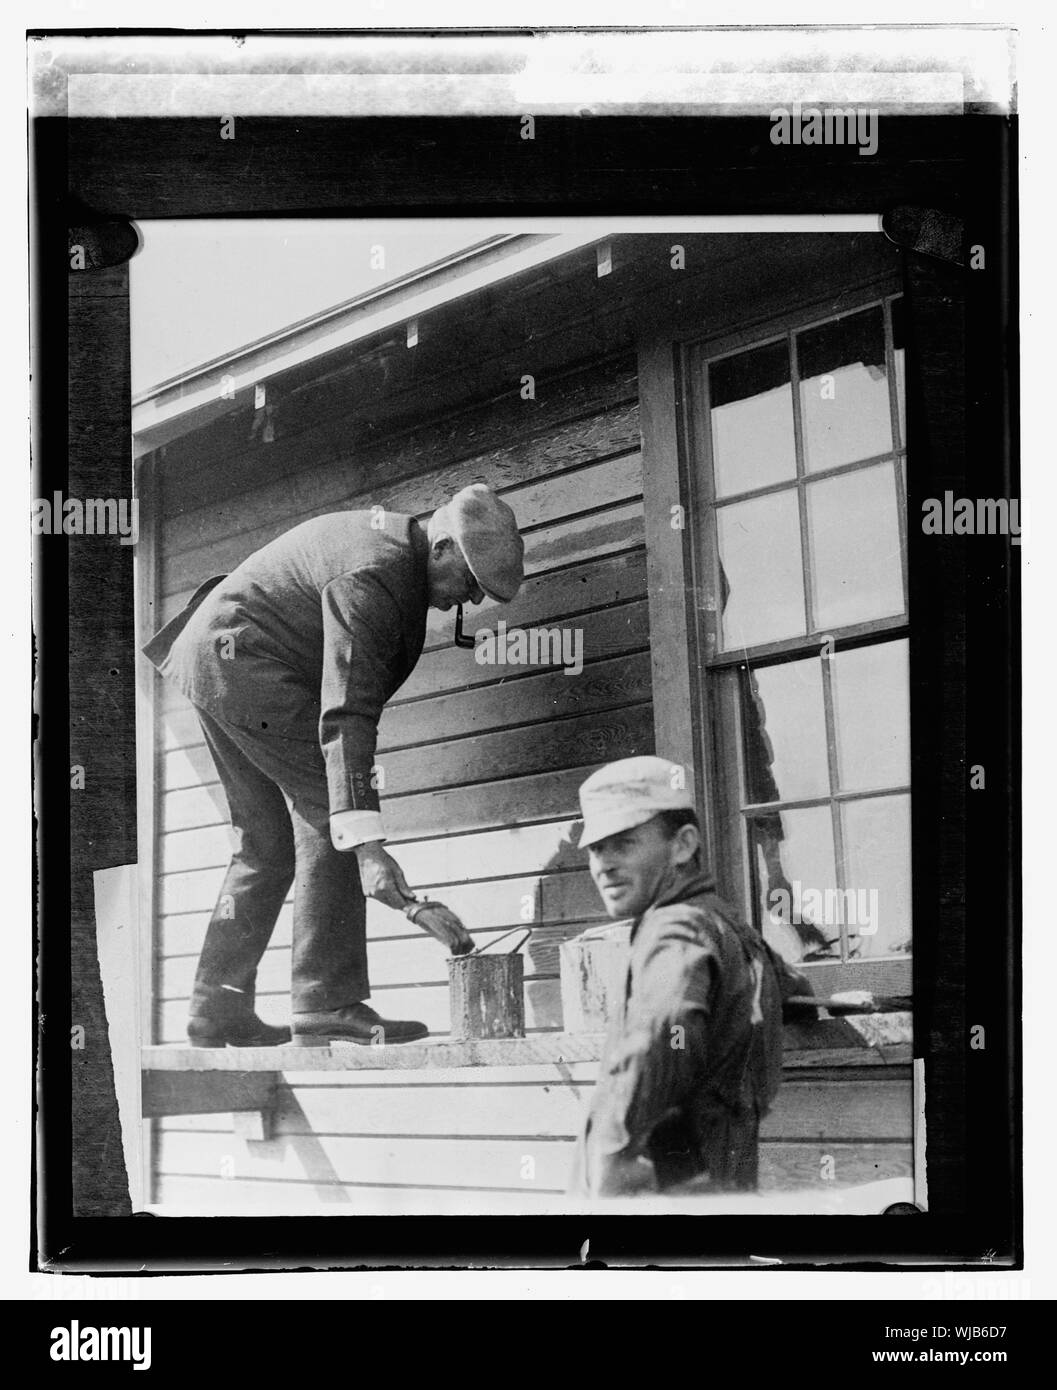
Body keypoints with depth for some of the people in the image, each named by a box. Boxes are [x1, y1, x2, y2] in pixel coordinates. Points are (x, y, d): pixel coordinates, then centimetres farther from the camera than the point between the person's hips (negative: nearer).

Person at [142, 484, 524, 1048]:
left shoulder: (393, 534, 6)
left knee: (268, 841, 11)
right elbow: (346, 714, -32)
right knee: (328, 814, -16)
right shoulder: (372, 578, -25)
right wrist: (367, 846, -36)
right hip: (241, 658, -11)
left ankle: (219, 1010, 12)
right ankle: (328, 1004, -19)